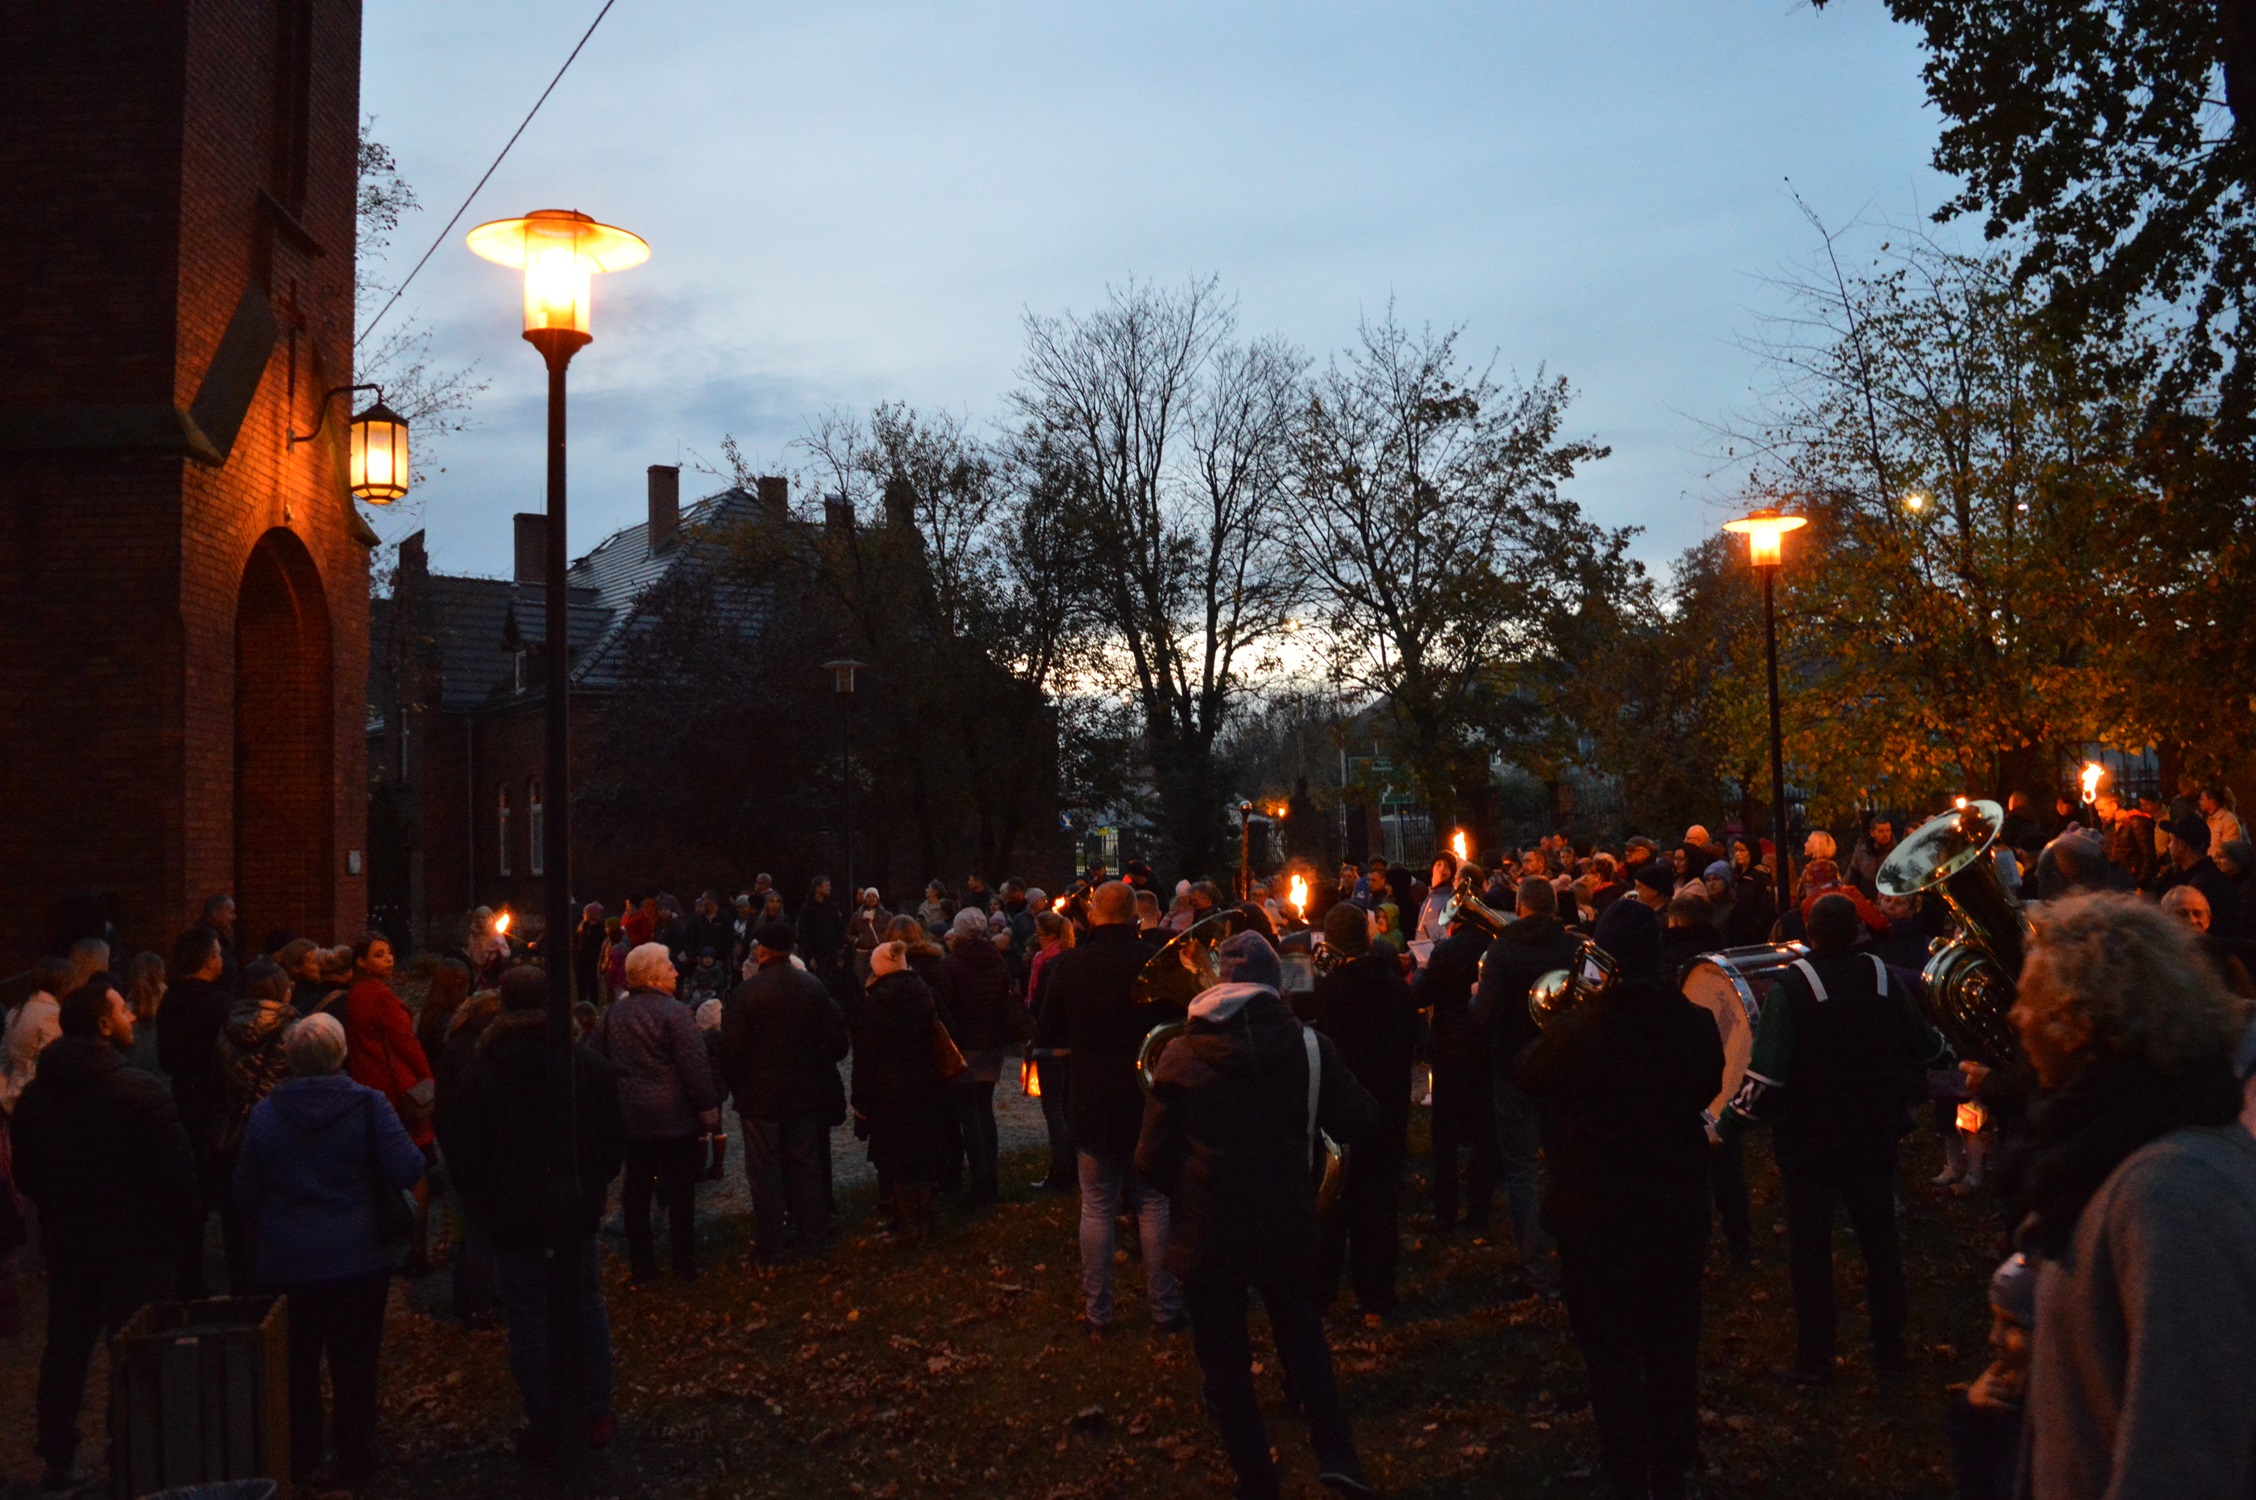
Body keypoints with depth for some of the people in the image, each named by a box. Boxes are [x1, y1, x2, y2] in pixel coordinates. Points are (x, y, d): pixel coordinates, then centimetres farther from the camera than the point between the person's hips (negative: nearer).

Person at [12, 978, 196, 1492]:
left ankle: (58, 1461, 25)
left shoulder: (33, 1095, 2)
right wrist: (181, 1228, -3)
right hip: (136, 1245, -6)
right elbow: (177, 1172, -18)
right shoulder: (140, 1091, -19)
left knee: (64, 1352, 17)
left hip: (65, 1243, 6)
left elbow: (25, 1176, 11)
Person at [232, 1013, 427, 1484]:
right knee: (355, 1364, 11)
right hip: (359, 1261, -1)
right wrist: (419, 1152, 5)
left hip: (287, 1263, 1)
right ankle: (355, 1459, 20)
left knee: (296, 1364, 15)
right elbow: (406, 1170, -16)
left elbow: (245, 1192, 3)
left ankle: (297, 1462, 25)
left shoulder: (264, 1113, -5)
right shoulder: (368, 1105, -11)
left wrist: (262, 1234, 20)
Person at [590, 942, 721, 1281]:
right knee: (680, 1195, 5)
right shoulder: (675, 1013, -15)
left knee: (636, 1193, 14)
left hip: (629, 1119, 6)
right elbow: (695, 1067, -18)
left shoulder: (611, 1015, 5)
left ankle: (641, 1265, 20)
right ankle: (684, 1266, 11)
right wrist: (708, 1107, -10)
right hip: (675, 1119, -5)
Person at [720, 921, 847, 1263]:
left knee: (765, 1170, 5)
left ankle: (771, 1244, 11)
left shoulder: (744, 993, -16)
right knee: (805, 1163, 14)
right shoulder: (813, 987, -1)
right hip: (804, 1093, 4)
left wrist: (731, 1084, 3)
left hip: (760, 1095, -4)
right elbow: (834, 1038, 3)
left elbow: (732, 1049, -13)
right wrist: (820, 1075, 14)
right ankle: (811, 1236, 21)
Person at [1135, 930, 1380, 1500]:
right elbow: (1364, 1123, -6)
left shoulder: (1179, 1055, -10)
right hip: (1287, 1226, 2)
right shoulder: (1309, 1046, -8)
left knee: (1226, 1362, 13)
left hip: (1207, 1235, -2)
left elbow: (1152, 1160, -8)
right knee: (1299, 1330, 26)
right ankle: (1335, 1454, 17)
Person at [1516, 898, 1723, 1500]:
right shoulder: (1695, 1024, -14)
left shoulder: (1576, 1029, -23)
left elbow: (1527, 1076, -4)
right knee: (1673, 1350, 20)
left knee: (1611, 1354, 12)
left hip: (1595, 1214, -3)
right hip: (1677, 1208, 3)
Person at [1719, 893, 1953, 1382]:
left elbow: (1765, 1075, -23)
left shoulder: (1790, 988, -18)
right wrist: (1947, 1047, 29)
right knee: (1880, 1240, 18)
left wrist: (1730, 1119, -13)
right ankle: (1889, 1347, 28)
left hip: (1810, 1141, -4)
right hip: (1874, 1137, 4)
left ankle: (1814, 1359, 13)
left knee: (1810, 1248, 8)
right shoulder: (1886, 981, -4)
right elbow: (1926, 1050, 7)